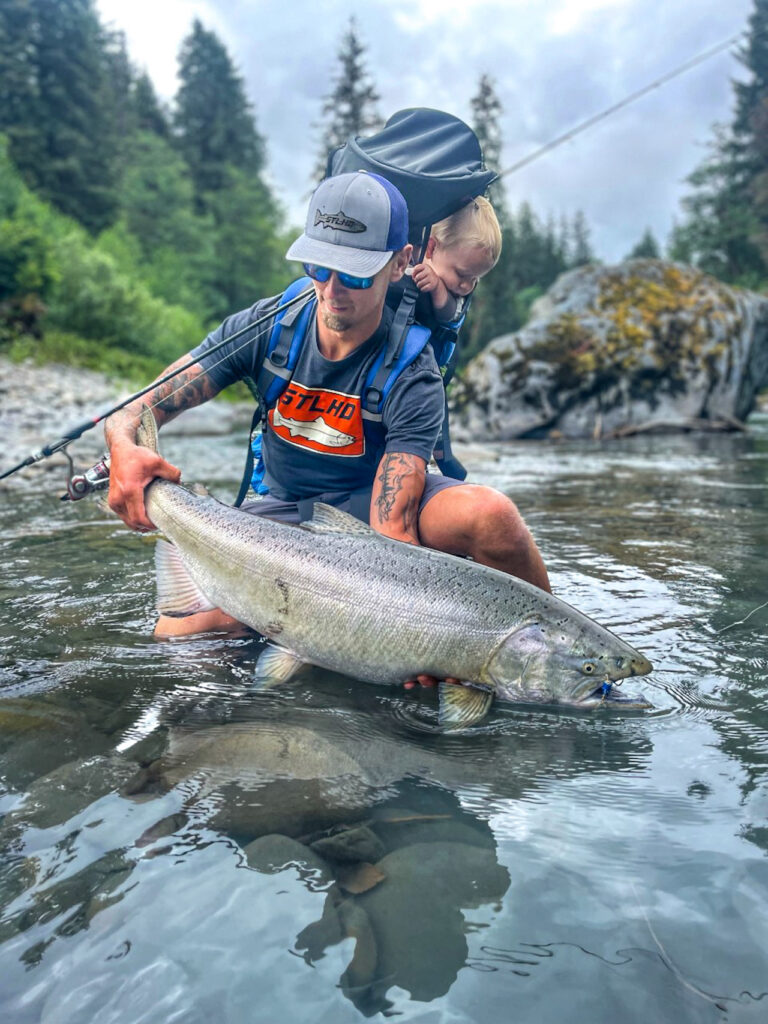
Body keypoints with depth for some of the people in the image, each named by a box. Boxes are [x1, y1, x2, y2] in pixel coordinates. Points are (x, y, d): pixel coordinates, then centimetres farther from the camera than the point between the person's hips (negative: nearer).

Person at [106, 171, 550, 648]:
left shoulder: (411, 376, -23)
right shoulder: (266, 327, -13)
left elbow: (391, 527, -31)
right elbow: (140, 407, -12)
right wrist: (124, 446, -37)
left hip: (373, 499, -2)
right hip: (284, 511, 3)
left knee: (490, 513, -34)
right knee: (176, 633, -19)